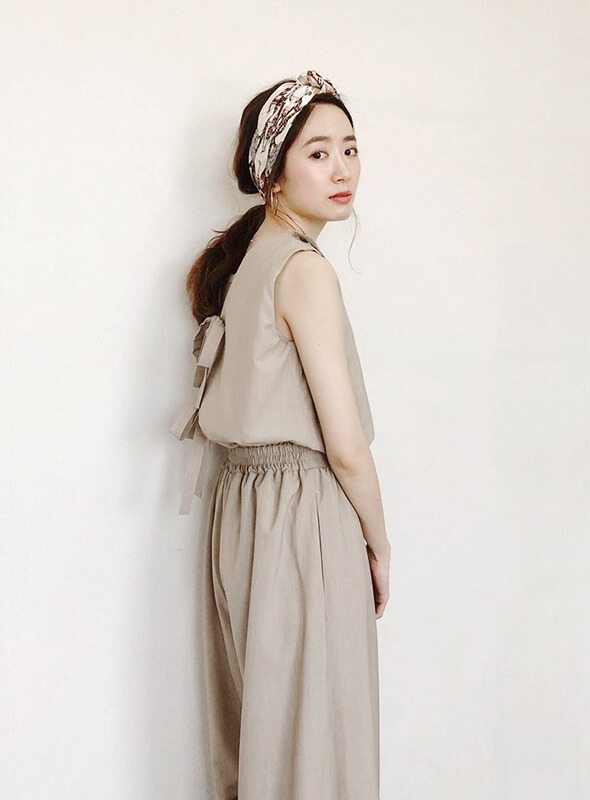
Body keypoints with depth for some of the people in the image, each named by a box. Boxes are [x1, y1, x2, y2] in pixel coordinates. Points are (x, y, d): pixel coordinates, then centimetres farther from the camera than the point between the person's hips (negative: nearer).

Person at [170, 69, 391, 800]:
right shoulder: (306, 271, -15)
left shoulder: (234, 261, 11)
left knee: (250, 726, 18)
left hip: (240, 503, 9)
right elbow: (345, 446, -17)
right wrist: (379, 546, -3)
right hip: (306, 517, -9)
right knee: (314, 737, 3)